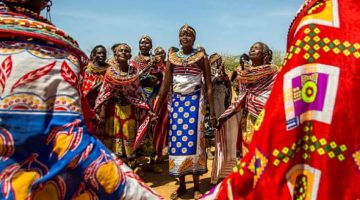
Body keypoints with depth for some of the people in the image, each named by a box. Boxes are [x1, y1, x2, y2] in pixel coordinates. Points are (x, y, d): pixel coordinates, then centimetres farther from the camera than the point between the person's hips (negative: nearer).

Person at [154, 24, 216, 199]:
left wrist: (212, 111, -3)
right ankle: (181, 185, 15)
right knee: (177, 139, 1)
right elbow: (165, 86, 8)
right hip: (177, 101, 3)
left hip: (195, 100, -2)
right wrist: (156, 110, 4)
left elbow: (208, 86, 1)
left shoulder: (202, 57, 2)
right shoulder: (172, 57, 8)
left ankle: (196, 186, 10)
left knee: (193, 139, -4)